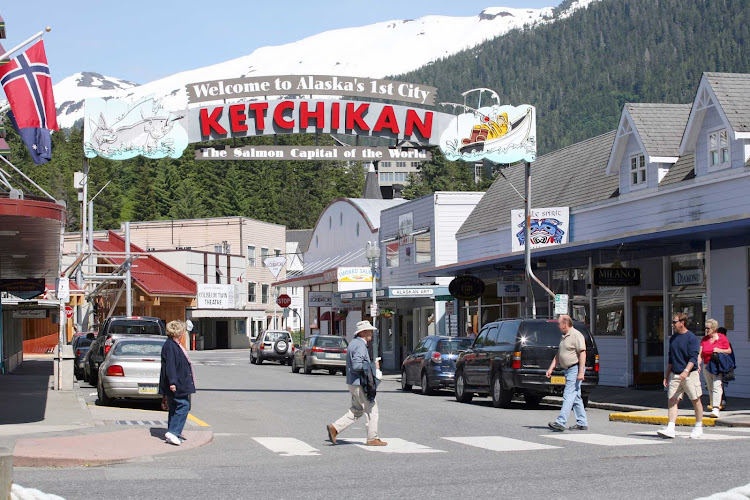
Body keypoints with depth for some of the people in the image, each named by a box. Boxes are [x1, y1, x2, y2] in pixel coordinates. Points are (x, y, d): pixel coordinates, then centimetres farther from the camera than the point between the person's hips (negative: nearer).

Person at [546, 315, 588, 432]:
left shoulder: (576, 335, -12)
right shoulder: (564, 337, 19)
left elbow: (582, 353, -18)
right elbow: (558, 355, 23)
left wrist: (581, 372, -23)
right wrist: (551, 368, 14)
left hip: (575, 369, -10)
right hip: (568, 370, 10)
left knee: (568, 395, -14)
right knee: (575, 397, 10)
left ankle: (560, 423, -20)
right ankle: (582, 423, 14)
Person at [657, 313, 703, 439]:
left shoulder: (692, 338, -9)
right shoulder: (673, 338, 13)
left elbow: (693, 358, -17)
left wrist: (686, 371, -30)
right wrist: (667, 376, 18)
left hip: (690, 374, -6)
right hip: (675, 375, 6)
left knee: (695, 400, 5)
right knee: (672, 400, -4)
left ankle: (698, 427, 19)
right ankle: (670, 429, -9)